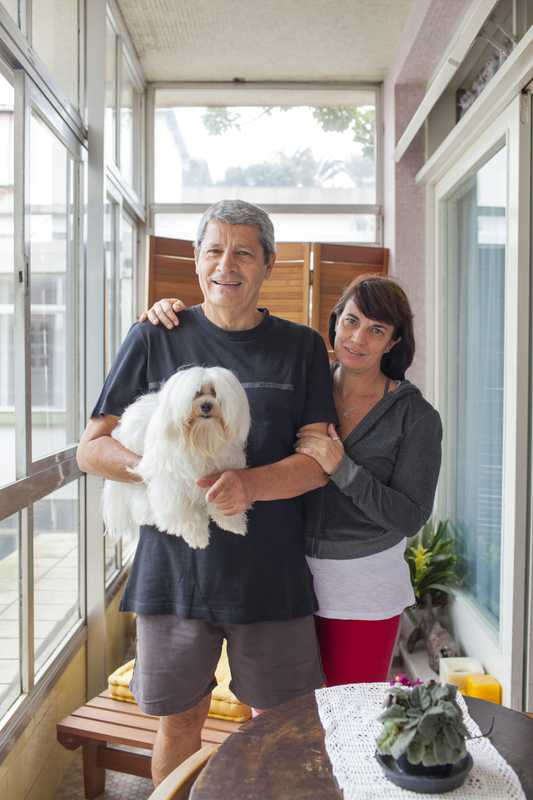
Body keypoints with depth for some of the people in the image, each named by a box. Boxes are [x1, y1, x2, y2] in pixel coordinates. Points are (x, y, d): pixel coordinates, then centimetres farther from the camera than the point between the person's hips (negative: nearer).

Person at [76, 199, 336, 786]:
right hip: (174, 569, 0)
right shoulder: (155, 339, 1)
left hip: (271, 574, 0)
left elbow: (319, 460, -3)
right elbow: (91, 449, 0)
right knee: (179, 721, 16)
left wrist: (252, 484, -23)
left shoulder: (301, 347, 3)